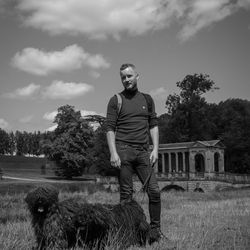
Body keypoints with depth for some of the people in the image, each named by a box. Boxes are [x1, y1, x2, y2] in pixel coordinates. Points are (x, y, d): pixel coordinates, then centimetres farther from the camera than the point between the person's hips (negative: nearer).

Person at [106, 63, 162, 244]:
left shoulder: (147, 99, 15)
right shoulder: (116, 100, 5)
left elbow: (154, 125, 13)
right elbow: (110, 128, -1)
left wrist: (155, 149, 2)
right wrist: (113, 153, -12)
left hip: (143, 151, 3)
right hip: (123, 150, -3)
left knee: (154, 190, -3)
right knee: (126, 194, 0)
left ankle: (155, 231, 8)